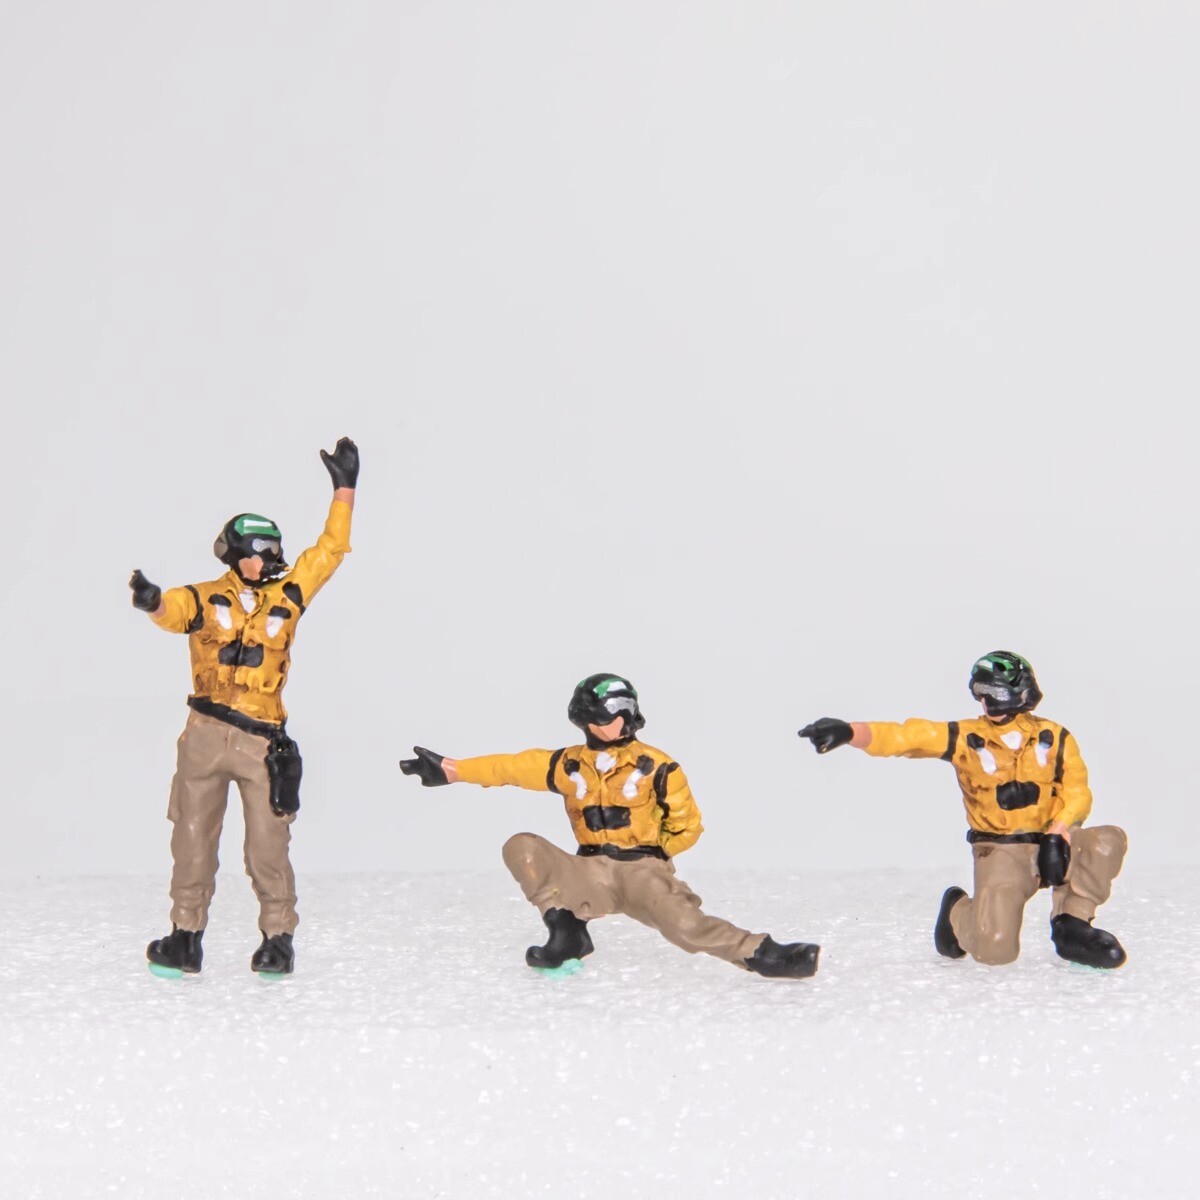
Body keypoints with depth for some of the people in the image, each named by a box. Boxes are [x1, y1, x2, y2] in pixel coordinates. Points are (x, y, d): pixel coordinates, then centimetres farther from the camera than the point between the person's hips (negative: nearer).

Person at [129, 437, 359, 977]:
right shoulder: (205, 598, 4)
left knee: (268, 845, 1)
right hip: (205, 733, 0)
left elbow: (329, 550, 12)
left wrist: (344, 489, 7)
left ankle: (278, 938, 12)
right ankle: (186, 937, 16)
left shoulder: (287, 596, 10)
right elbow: (174, 610, -17)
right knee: (192, 838, 6)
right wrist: (153, 602, -40)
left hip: (263, 741, 0)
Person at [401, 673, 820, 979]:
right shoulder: (569, 765, 10)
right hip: (592, 874, 4)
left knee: (684, 925, -34)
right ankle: (567, 933, -13)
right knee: (521, 848, -19)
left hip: (643, 871, -4)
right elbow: (511, 766, 8)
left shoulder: (656, 766, 1)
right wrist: (450, 768, 3)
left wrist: (649, 854, -4)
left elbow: (687, 826, 6)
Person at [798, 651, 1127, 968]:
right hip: (1000, 851, -2)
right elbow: (905, 736, -12)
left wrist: (1057, 834, -20)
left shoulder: (1054, 738, 3)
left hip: (1050, 845, 2)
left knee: (1107, 841, -26)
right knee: (994, 947, -20)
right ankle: (959, 913, 18)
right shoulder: (966, 738, -3)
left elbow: (1076, 793, -1)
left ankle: (1072, 928, -7)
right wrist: (849, 732, -28)